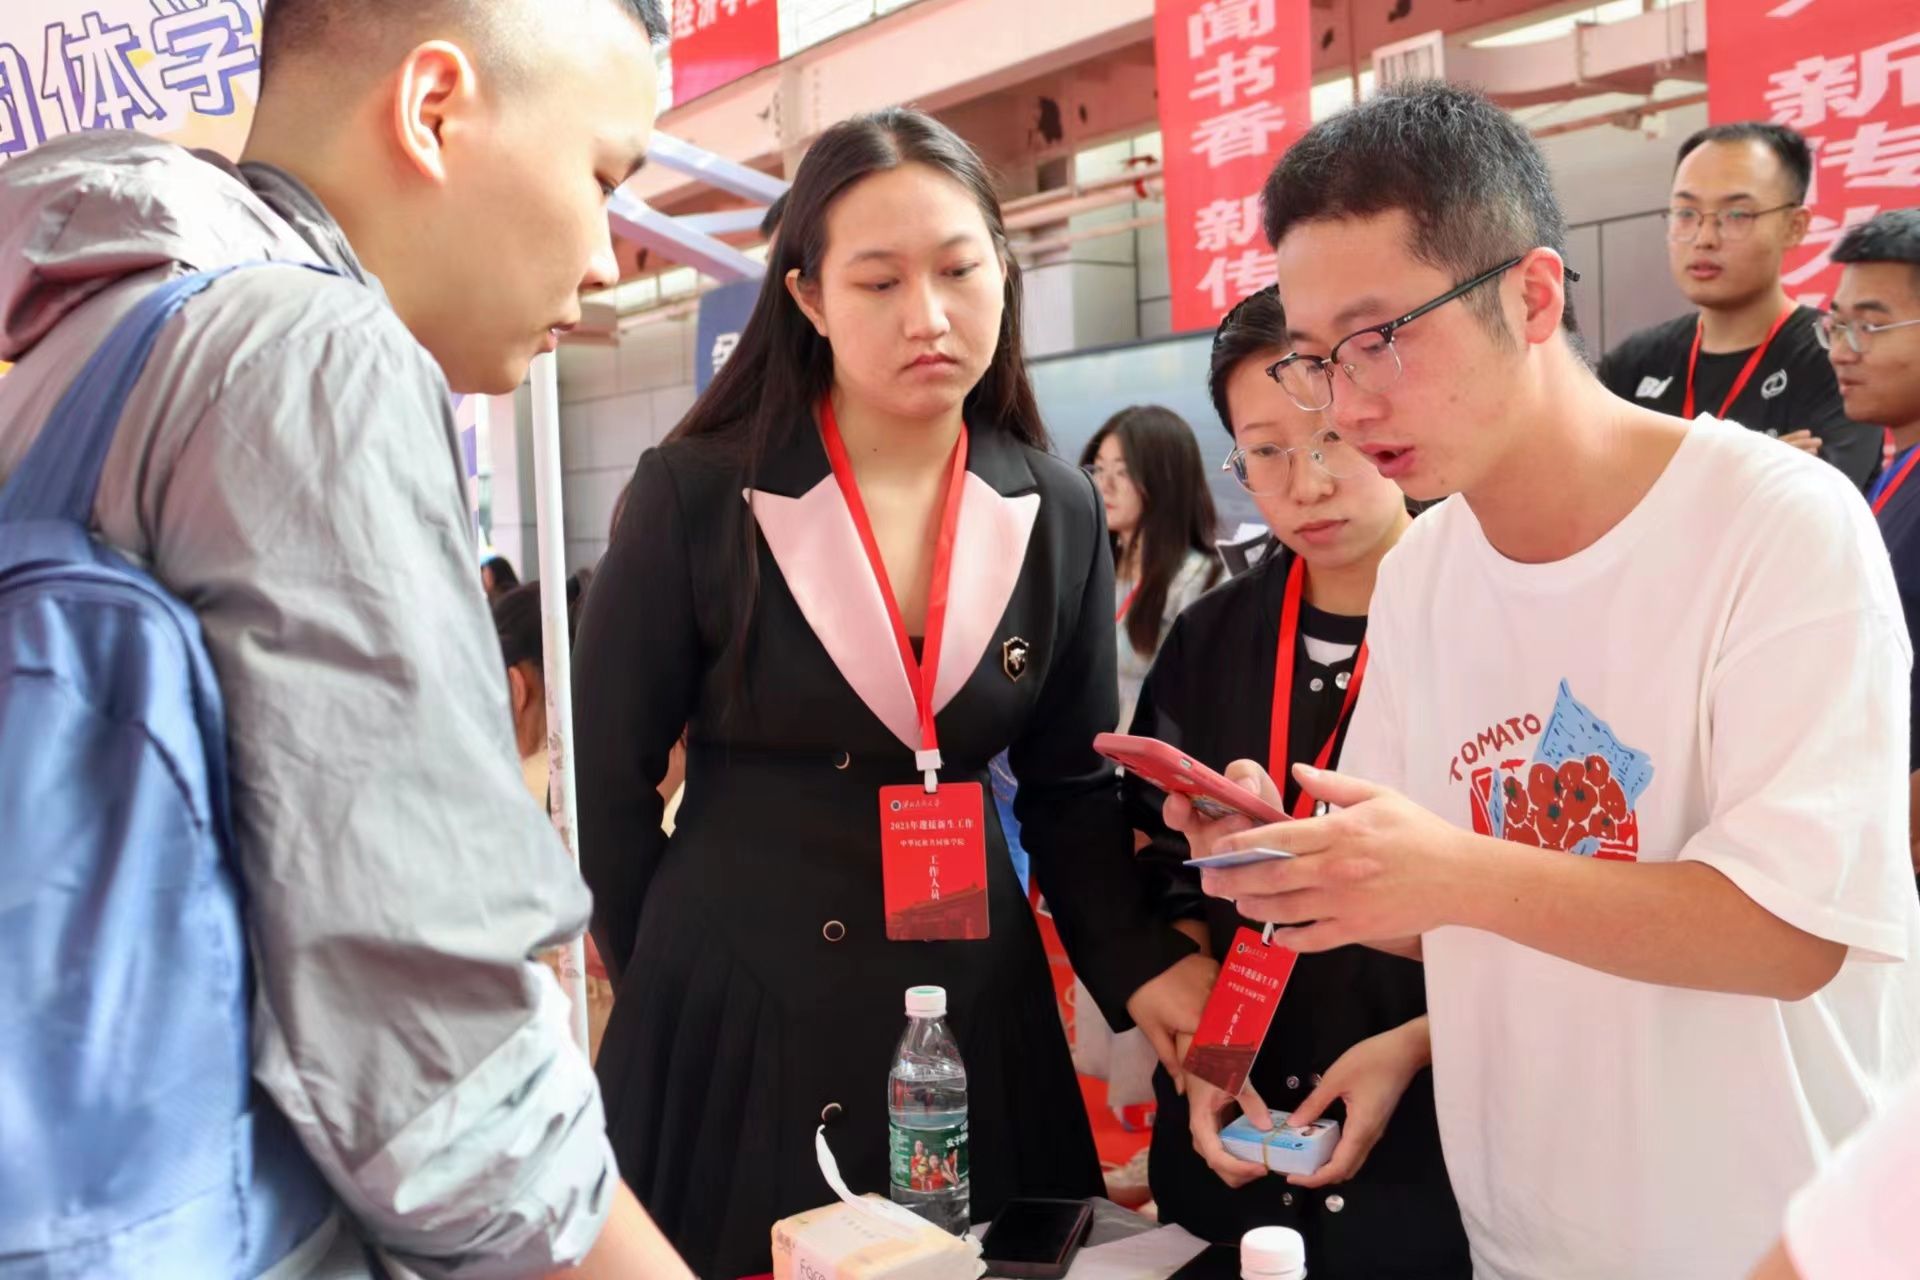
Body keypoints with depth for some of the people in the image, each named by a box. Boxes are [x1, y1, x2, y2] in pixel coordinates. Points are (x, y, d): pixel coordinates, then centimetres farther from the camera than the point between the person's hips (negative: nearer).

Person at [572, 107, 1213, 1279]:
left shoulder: (1060, 513, -1)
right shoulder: (699, 493, -11)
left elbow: (1071, 789, 5)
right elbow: (607, 777, -3)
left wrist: (1143, 964, -10)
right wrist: (679, 982, 4)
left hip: (975, 1006, 3)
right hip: (736, 1008, -2)